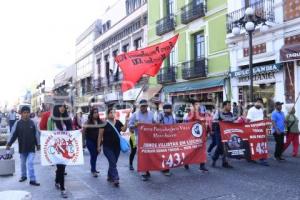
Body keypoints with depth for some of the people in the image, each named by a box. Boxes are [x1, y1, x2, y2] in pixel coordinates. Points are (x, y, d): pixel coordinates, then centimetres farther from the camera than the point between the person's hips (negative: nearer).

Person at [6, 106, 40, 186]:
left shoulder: (32, 123, -3)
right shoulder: (18, 123, -3)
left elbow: (36, 134, 4)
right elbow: (13, 135, -1)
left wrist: (38, 144, 6)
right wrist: (9, 144, -6)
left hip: (31, 148, -2)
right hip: (22, 148, 2)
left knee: (30, 163, -9)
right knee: (23, 163, 18)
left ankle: (32, 180, -5)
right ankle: (23, 176, 38)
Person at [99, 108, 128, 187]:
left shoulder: (118, 122, 6)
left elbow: (124, 129, -2)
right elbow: (100, 135, -4)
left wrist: (126, 121, -12)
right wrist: (99, 146, -4)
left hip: (117, 146, 5)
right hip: (107, 147, -5)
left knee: (113, 162, 14)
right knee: (113, 162, -10)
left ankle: (110, 176, 32)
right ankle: (115, 179, -10)